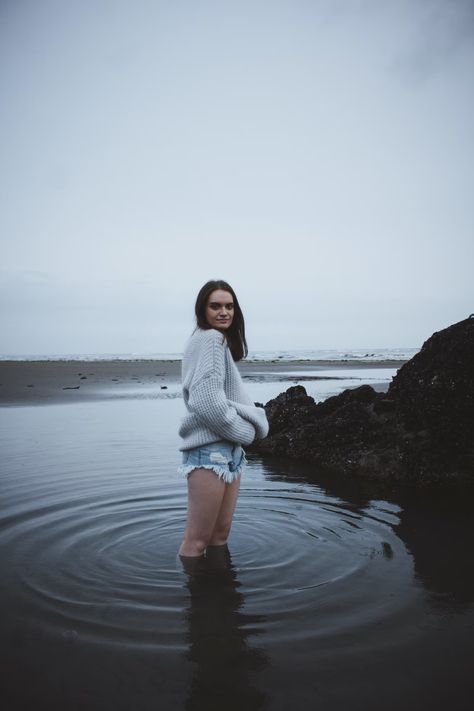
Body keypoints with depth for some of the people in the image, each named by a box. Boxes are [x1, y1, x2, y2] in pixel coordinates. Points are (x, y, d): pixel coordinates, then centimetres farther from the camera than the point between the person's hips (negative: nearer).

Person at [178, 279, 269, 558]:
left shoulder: (223, 341, 20)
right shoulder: (210, 339, -12)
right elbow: (207, 401, -23)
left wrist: (253, 422, 0)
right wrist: (247, 431, -10)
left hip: (229, 447, 10)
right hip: (210, 448, -10)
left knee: (221, 535, 15)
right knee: (197, 542, -2)